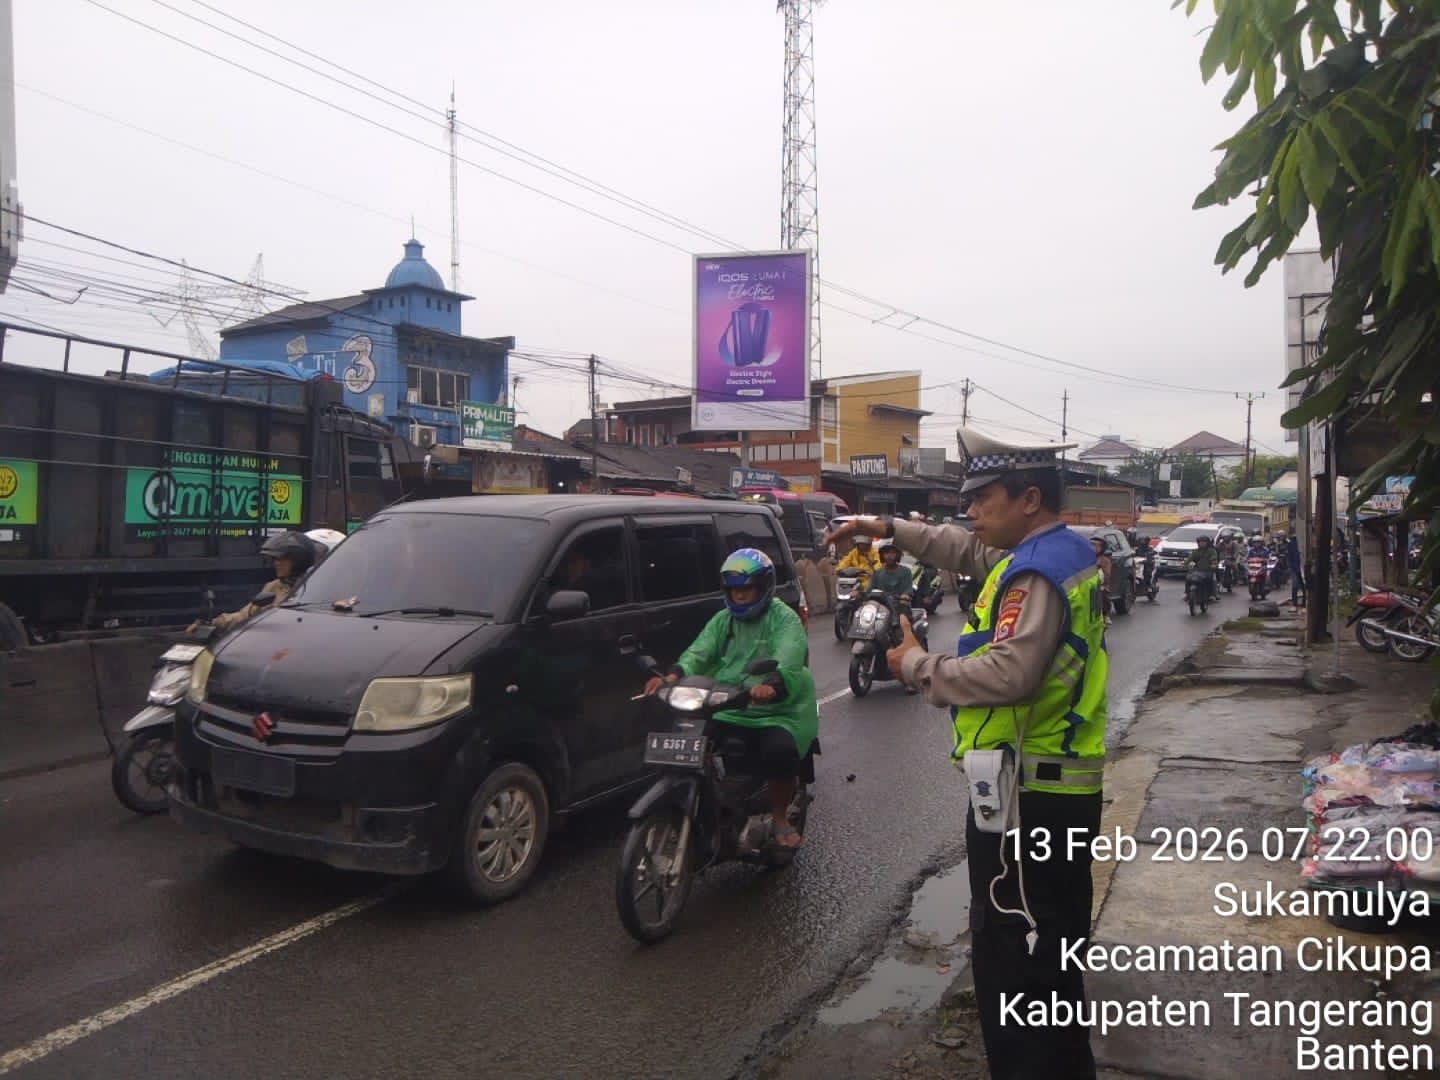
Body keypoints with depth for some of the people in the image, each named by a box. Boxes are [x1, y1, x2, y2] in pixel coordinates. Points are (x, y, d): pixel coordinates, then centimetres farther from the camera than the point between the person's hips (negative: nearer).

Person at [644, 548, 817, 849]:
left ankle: (780, 818, -2)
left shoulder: (784, 618, -1)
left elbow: (789, 659, -20)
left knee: (780, 752, -31)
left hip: (776, 712, -4)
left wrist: (772, 684, -44)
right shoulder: (722, 620, 15)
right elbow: (699, 652, -2)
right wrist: (674, 674, -24)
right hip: (726, 710, 4)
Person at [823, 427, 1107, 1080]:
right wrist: (888, 529, 18)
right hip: (1065, 785, 11)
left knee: (1011, 952, -1)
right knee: (1053, 945, 24)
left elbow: (1008, 673, -32)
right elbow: (970, 550, 24)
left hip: (1028, 793, -11)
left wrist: (918, 666, -18)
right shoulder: (1063, 552, 12)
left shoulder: (1038, 571, -20)